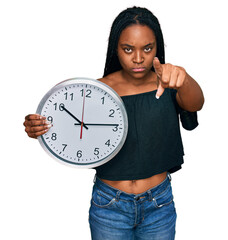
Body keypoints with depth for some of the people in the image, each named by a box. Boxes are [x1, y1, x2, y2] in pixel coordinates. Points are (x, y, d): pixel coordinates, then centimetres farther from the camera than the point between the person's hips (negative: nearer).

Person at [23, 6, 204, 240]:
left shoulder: (167, 85, -8)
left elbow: (195, 104, -28)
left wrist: (183, 80, -51)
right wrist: (39, 129, -28)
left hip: (159, 206, 1)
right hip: (109, 205, -1)